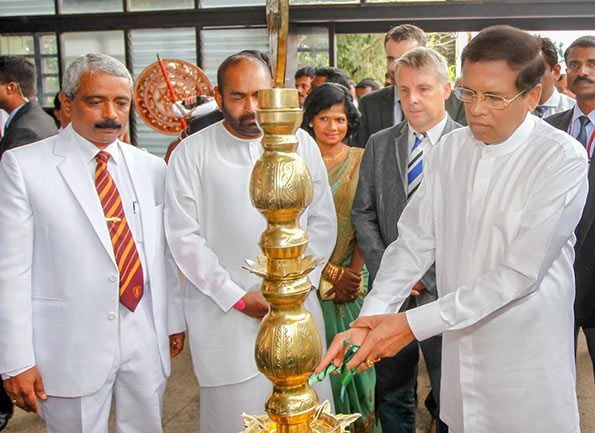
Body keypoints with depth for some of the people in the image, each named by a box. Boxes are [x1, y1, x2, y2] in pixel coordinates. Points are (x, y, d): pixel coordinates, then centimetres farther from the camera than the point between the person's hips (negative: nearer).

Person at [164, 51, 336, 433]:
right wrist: (238, 298, -8)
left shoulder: (301, 144, 6)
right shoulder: (191, 154, -2)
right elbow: (185, 237, -4)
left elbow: (323, 222, 7)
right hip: (225, 316, -2)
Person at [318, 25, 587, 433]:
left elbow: (520, 272, -21)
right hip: (459, 349, 4)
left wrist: (413, 323, -22)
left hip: (527, 364, -4)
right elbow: (414, 241, 0)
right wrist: (369, 321, -14)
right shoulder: (449, 151, 1)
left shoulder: (564, 160, -16)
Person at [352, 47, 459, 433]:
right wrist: (385, 269, -4)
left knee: (450, 400, 10)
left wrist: (429, 278, -12)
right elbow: (363, 214, 9)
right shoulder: (379, 144, 7)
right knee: (391, 395, 15)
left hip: (444, 291, -3)